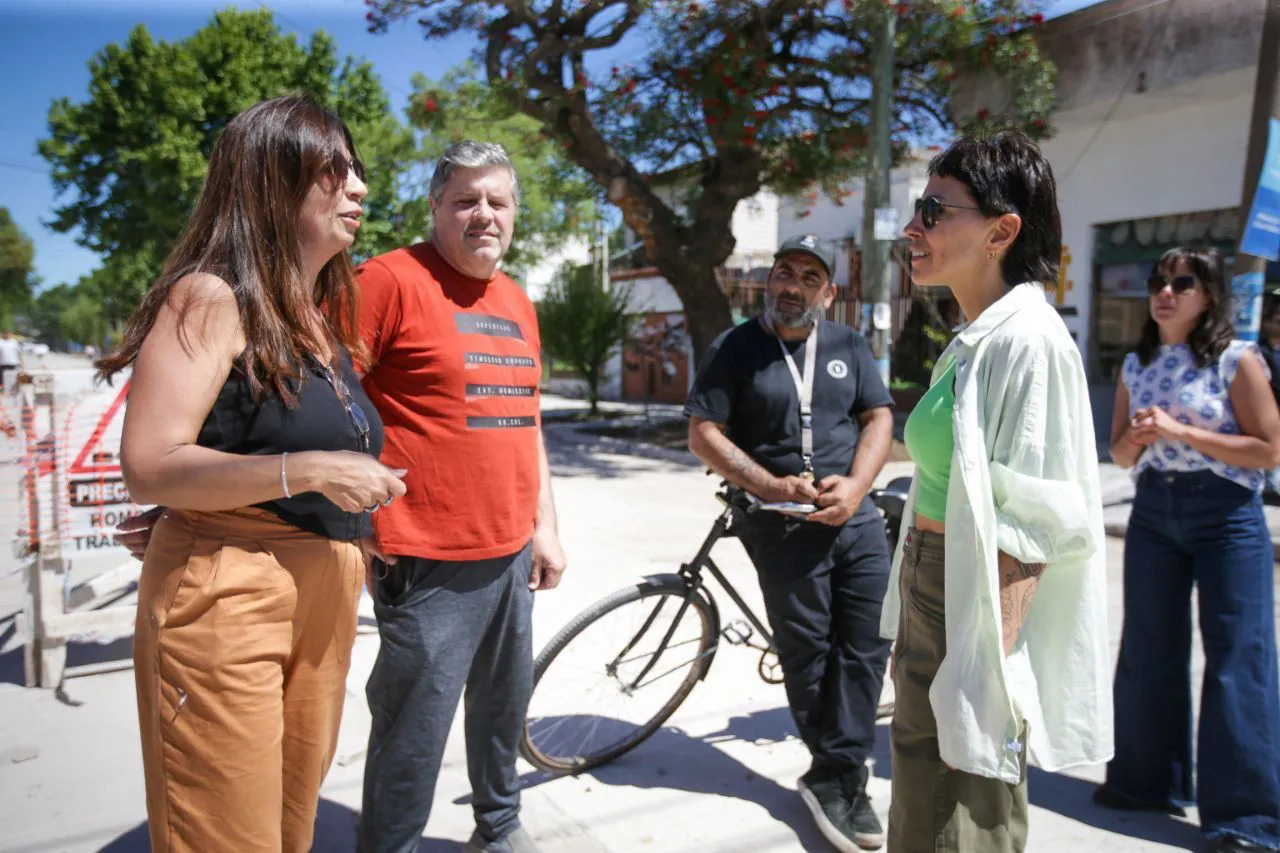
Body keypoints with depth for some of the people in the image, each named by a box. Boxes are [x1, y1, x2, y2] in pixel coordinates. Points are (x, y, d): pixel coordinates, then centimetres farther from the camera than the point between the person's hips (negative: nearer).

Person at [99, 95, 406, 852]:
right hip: (227, 598, -7)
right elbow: (150, 468, -17)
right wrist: (311, 472, -20)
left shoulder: (325, 313, 15)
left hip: (324, 596, 8)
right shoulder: (212, 297, -10)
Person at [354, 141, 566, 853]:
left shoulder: (517, 300, 13)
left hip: (511, 554, 7)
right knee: (416, 732, 2)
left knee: (506, 702, 21)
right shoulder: (391, 279, -9)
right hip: (429, 563, -7)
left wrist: (545, 526, 15)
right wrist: (360, 527, -14)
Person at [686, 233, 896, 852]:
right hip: (782, 524, -3)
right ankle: (842, 775, 22)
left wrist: (856, 483, -9)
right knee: (808, 652, 2)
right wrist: (771, 486, -14)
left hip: (855, 516, 4)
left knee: (865, 645, 0)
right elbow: (704, 433, -4)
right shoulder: (736, 349, 1)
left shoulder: (848, 346, 12)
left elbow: (878, 417, 9)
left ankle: (835, 778, 13)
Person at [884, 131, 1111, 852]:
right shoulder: (975, 341, 11)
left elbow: (1031, 527, -22)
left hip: (976, 617, -9)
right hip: (931, 598, 9)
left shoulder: (1028, 340, -18)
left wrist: (987, 674, -22)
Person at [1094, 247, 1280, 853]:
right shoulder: (1135, 365, 7)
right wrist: (1137, 438, -11)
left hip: (1227, 515, -5)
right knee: (1147, 651, 11)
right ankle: (1148, 780, 27)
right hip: (1153, 511, 5)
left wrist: (1180, 431, -18)